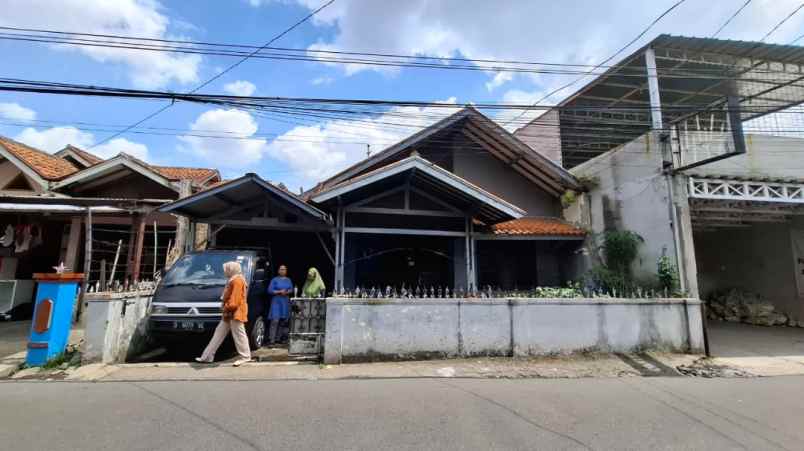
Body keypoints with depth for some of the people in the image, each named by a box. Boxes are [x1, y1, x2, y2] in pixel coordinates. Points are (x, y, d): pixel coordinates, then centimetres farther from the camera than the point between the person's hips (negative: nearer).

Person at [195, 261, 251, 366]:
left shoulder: (237, 280, -14)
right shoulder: (233, 280, 20)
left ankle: (245, 356, 4)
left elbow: (235, 300, -21)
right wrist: (226, 309, 12)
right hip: (230, 313, 11)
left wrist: (227, 308, -17)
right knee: (219, 334, 13)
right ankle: (207, 356, 20)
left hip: (235, 313, -11)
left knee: (239, 335, -5)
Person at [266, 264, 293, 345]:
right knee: (275, 320, -12)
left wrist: (287, 292, -10)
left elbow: (291, 289, 10)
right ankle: (272, 339, -10)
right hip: (276, 301, -5)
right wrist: (279, 292, -15)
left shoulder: (288, 280, 14)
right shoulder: (274, 280, 0)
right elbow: (270, 290, -5)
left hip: (285, 302, 5)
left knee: (284, 320, 5)